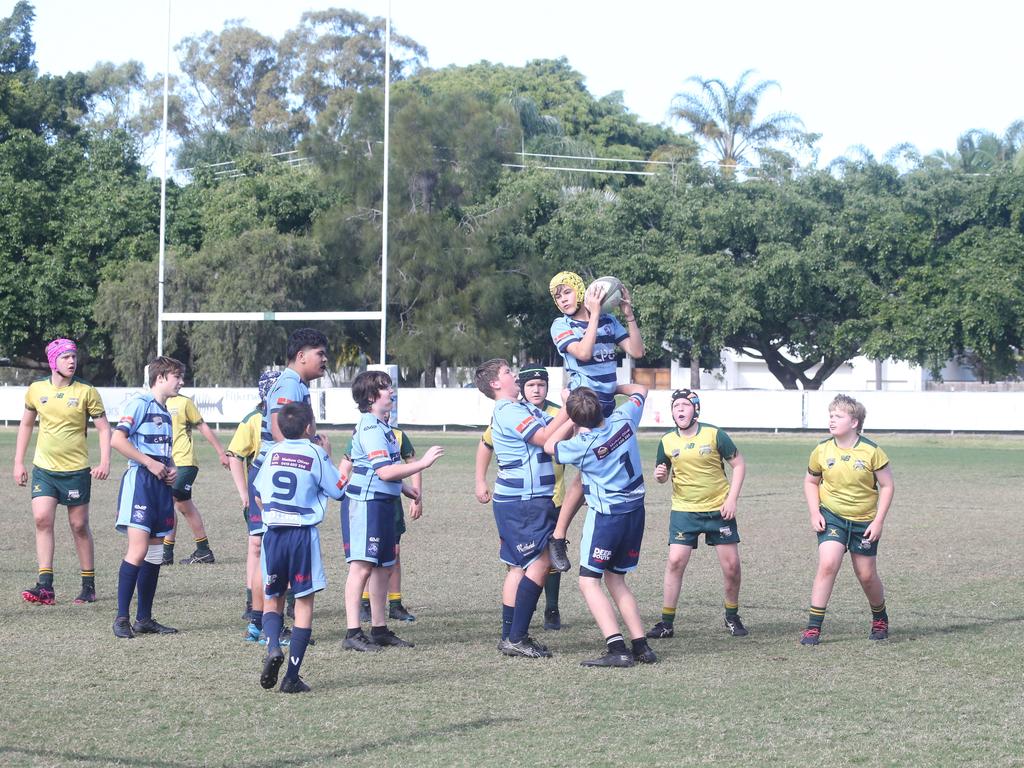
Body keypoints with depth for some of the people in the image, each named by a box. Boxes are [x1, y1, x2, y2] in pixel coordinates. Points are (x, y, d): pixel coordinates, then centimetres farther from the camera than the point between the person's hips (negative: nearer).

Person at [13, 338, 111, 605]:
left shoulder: (86, 392, -6)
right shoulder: (36, 390, 2)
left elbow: (103, 428, -2)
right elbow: (26, 425, 15)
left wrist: (105, 462, -14)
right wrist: (18, 462, 11)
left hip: (76, 470, -2)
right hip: (43, 468, 2)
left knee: (79, 526, 4)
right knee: (42, 519, -11)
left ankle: (89, 586, 16)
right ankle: (45, 587, -12)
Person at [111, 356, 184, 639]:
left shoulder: (165, 411, 20)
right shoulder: (141, 403, -7)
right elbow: (117, 440, -17)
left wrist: (172, 469, 10)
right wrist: (151, 463, -16)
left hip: (160, 484, 9)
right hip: (140, 480, -9)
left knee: (155, 554, 9)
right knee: (138, 550, -16)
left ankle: (144, 619, 14)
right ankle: (121, 618, -10)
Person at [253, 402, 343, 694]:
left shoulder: (273, 453, 7)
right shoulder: (316, 454, -5)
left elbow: (259, 487, 18)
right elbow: (337, 489, 2)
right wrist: (328, 457, 13)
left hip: (273, 533, 3)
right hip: (303, 534, -3)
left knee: (272, 599, 16)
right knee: (304, 602, 4)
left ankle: (273, 647, -14)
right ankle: (292, 676, 0)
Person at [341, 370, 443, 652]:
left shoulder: (382, 426, 16)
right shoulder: (370, 428, -16)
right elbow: (385, 471, -24)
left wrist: (404, 487, 27)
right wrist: (422, 463, -21)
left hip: (384, 502, 10)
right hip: (364, 502, -10)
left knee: (383, 566, 13)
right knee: (362, 565, -11)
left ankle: (379, 629, 21)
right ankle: (352, 633, -12)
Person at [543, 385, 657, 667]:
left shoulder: (582, 445, -18)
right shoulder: (623, 419, -5)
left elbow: (549, 446, 3)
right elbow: (640, 390, 16)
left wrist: (573, 419, 6)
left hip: (606, 515, -7)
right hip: (635, 510, 7)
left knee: (589, 582, -4)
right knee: (616, 580, 16)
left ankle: (617, 648, -18)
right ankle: (641, 646, 10)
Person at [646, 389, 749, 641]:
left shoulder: (714, 435, -9)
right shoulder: (667, 442, -1)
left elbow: (739, 464, -1)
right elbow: (663, 475, 12)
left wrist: (732, 499, -8)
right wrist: (660, 475, -13)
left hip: (719, 509, -1)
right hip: (684, 511, 1)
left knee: (731, 565, 1)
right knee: (675, 561, -11)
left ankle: (732, 617, 23)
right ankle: (666, 622, -3)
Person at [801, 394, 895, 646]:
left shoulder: (871, 452, -13)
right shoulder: (822, 450, -6)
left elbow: (887, 485, -5)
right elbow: (811, 482, 10)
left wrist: (878, 521, -10)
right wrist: (814, 514, -3)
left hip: (864, 521, -1)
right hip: (831, 516, 1)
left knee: (867, 576, 7)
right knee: (828, 564, -19)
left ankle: (880, 618, 37)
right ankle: (813, 627, -14)